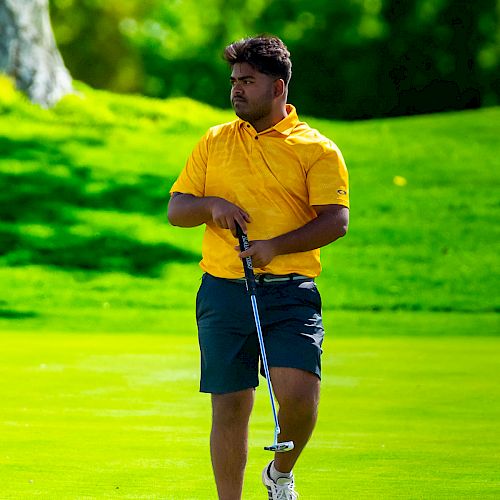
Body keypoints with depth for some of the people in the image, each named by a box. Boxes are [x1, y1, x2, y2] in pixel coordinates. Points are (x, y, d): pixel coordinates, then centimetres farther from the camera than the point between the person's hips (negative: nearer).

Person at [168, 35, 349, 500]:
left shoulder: (317, 149, 3)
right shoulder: (213, 142, 15)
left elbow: (335, 220, -7)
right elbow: (176, 209, 14)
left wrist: (275, 246, -19)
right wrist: (211, 205, -7)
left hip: (291, 292, -3)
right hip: (223, 291, 3)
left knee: (298, 393, -17)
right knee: (229, 407, 2)